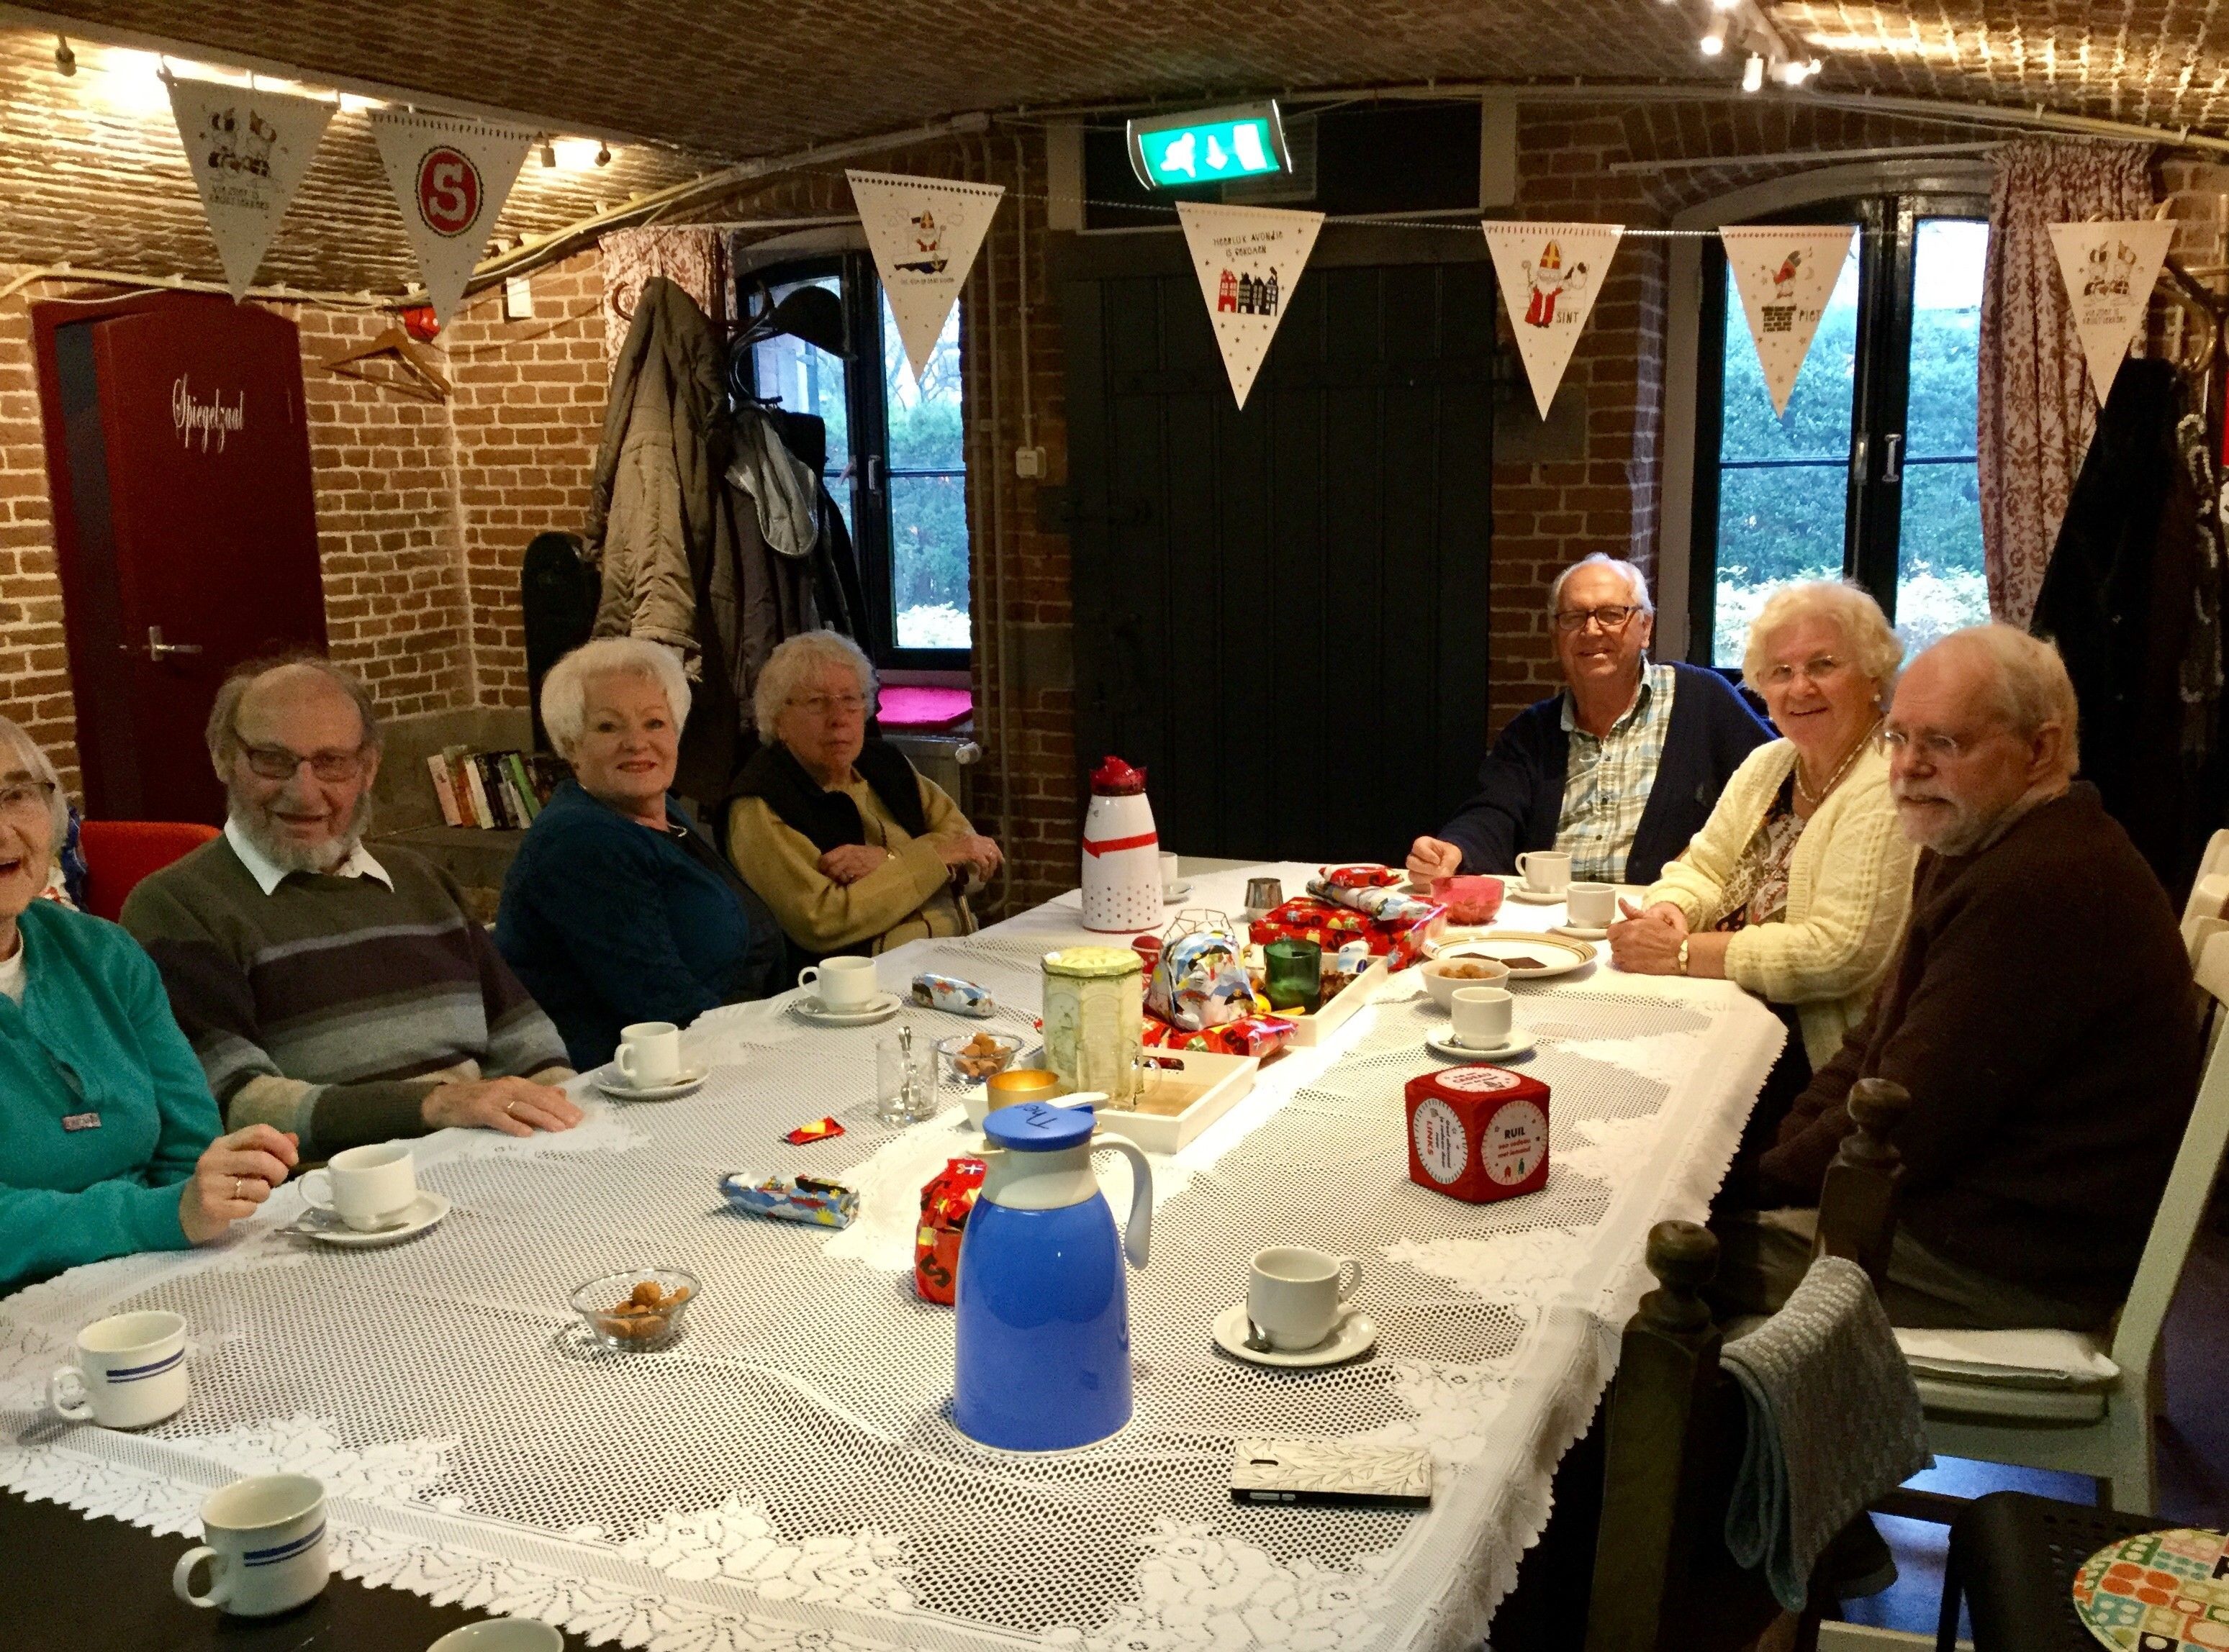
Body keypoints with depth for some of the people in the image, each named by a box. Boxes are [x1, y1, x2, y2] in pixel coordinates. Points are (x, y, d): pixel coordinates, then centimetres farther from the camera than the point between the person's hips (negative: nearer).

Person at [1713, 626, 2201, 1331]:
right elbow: (1876, 1042, 12)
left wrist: (1759, 1183, -10)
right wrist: (1774, 1151, -2)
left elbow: (1907, 1121, -23)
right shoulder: (1976, 846, 12)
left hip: (2014, 1265, -10)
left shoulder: (2040, 886, -24)